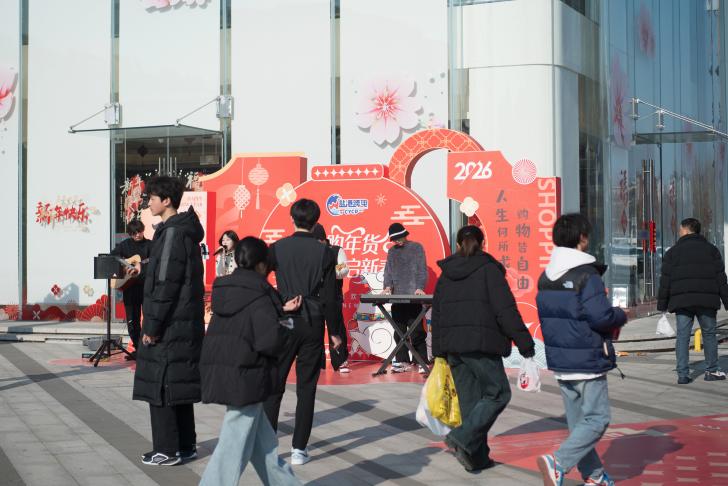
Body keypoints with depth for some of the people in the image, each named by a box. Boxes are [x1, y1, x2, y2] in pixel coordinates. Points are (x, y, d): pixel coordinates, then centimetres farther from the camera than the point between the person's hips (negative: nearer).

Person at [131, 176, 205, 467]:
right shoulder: (186, 231, 13)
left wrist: (152, 326, -17)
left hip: (170, 324, -10)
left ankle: (167, 450, 1)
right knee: (178, 385, 15)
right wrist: (146, 270, 33)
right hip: (186, 323, 10)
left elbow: (166, 284, -20)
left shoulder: (172, 233, -17)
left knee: (159, 386, -3)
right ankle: (185, 445, 22)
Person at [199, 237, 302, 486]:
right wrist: (283, 328, 0)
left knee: (262, 440, 18)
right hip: (245, 377, -8)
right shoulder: (259, 296, -13)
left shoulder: (224, 290, 9)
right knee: (235, 444, -1)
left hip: (219, 373, 8)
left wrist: (279, 310, 13)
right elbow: (270, 341, -21)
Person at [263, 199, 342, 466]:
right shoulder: (324, 252, -2)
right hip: (312, 323, 0)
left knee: (274, 385, 7)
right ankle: (299, 449, 5)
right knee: (306, 388, 5)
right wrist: (334, 331, 6)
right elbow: (329, 296, -2)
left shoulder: (278, 248, -1)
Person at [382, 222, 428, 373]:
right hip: (397, 296, 5)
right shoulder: (392, 251, 16)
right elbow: (388, 270, 13)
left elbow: (422, 269, -2)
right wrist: (388, 286, -5)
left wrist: (420, 287, -15)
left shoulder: (416, 248, 3)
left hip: (413, 296, -5)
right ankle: (402, 360, 11)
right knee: (399, 331, 5)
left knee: (416, 330, -6)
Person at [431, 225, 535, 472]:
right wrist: (524, 341, -6)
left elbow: (436, 315, 17)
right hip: (481, 344, -6)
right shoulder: (488, 269, -4)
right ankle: (463, 438, -11)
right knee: (498, 393, 4)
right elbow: (506, 310, -10)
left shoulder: (445, 275, 14)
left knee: (470, 400, 12)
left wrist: (440, 352, 23)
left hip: (453, 346, 6)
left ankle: (477, 457, 12)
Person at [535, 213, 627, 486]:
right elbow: (601, 317, -22)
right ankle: (558, 463, -15)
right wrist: (621, 316, -1)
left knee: (577, 421, 14)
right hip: (588, 361, -8)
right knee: (596, 419, -1)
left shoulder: (546, 277, 9)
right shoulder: (587, 276, -16)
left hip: (559, 361, 8)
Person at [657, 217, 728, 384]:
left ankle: (683, 374, -3)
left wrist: (662, 304, 6)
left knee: (682, 336, 1)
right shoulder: (711, 249, 10)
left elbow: (665, 280, 3)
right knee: (709, 334, 11)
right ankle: (712, 371, 13)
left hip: (682, 301, 0)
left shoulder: (673, 252, 7)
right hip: (706, 300, 0)